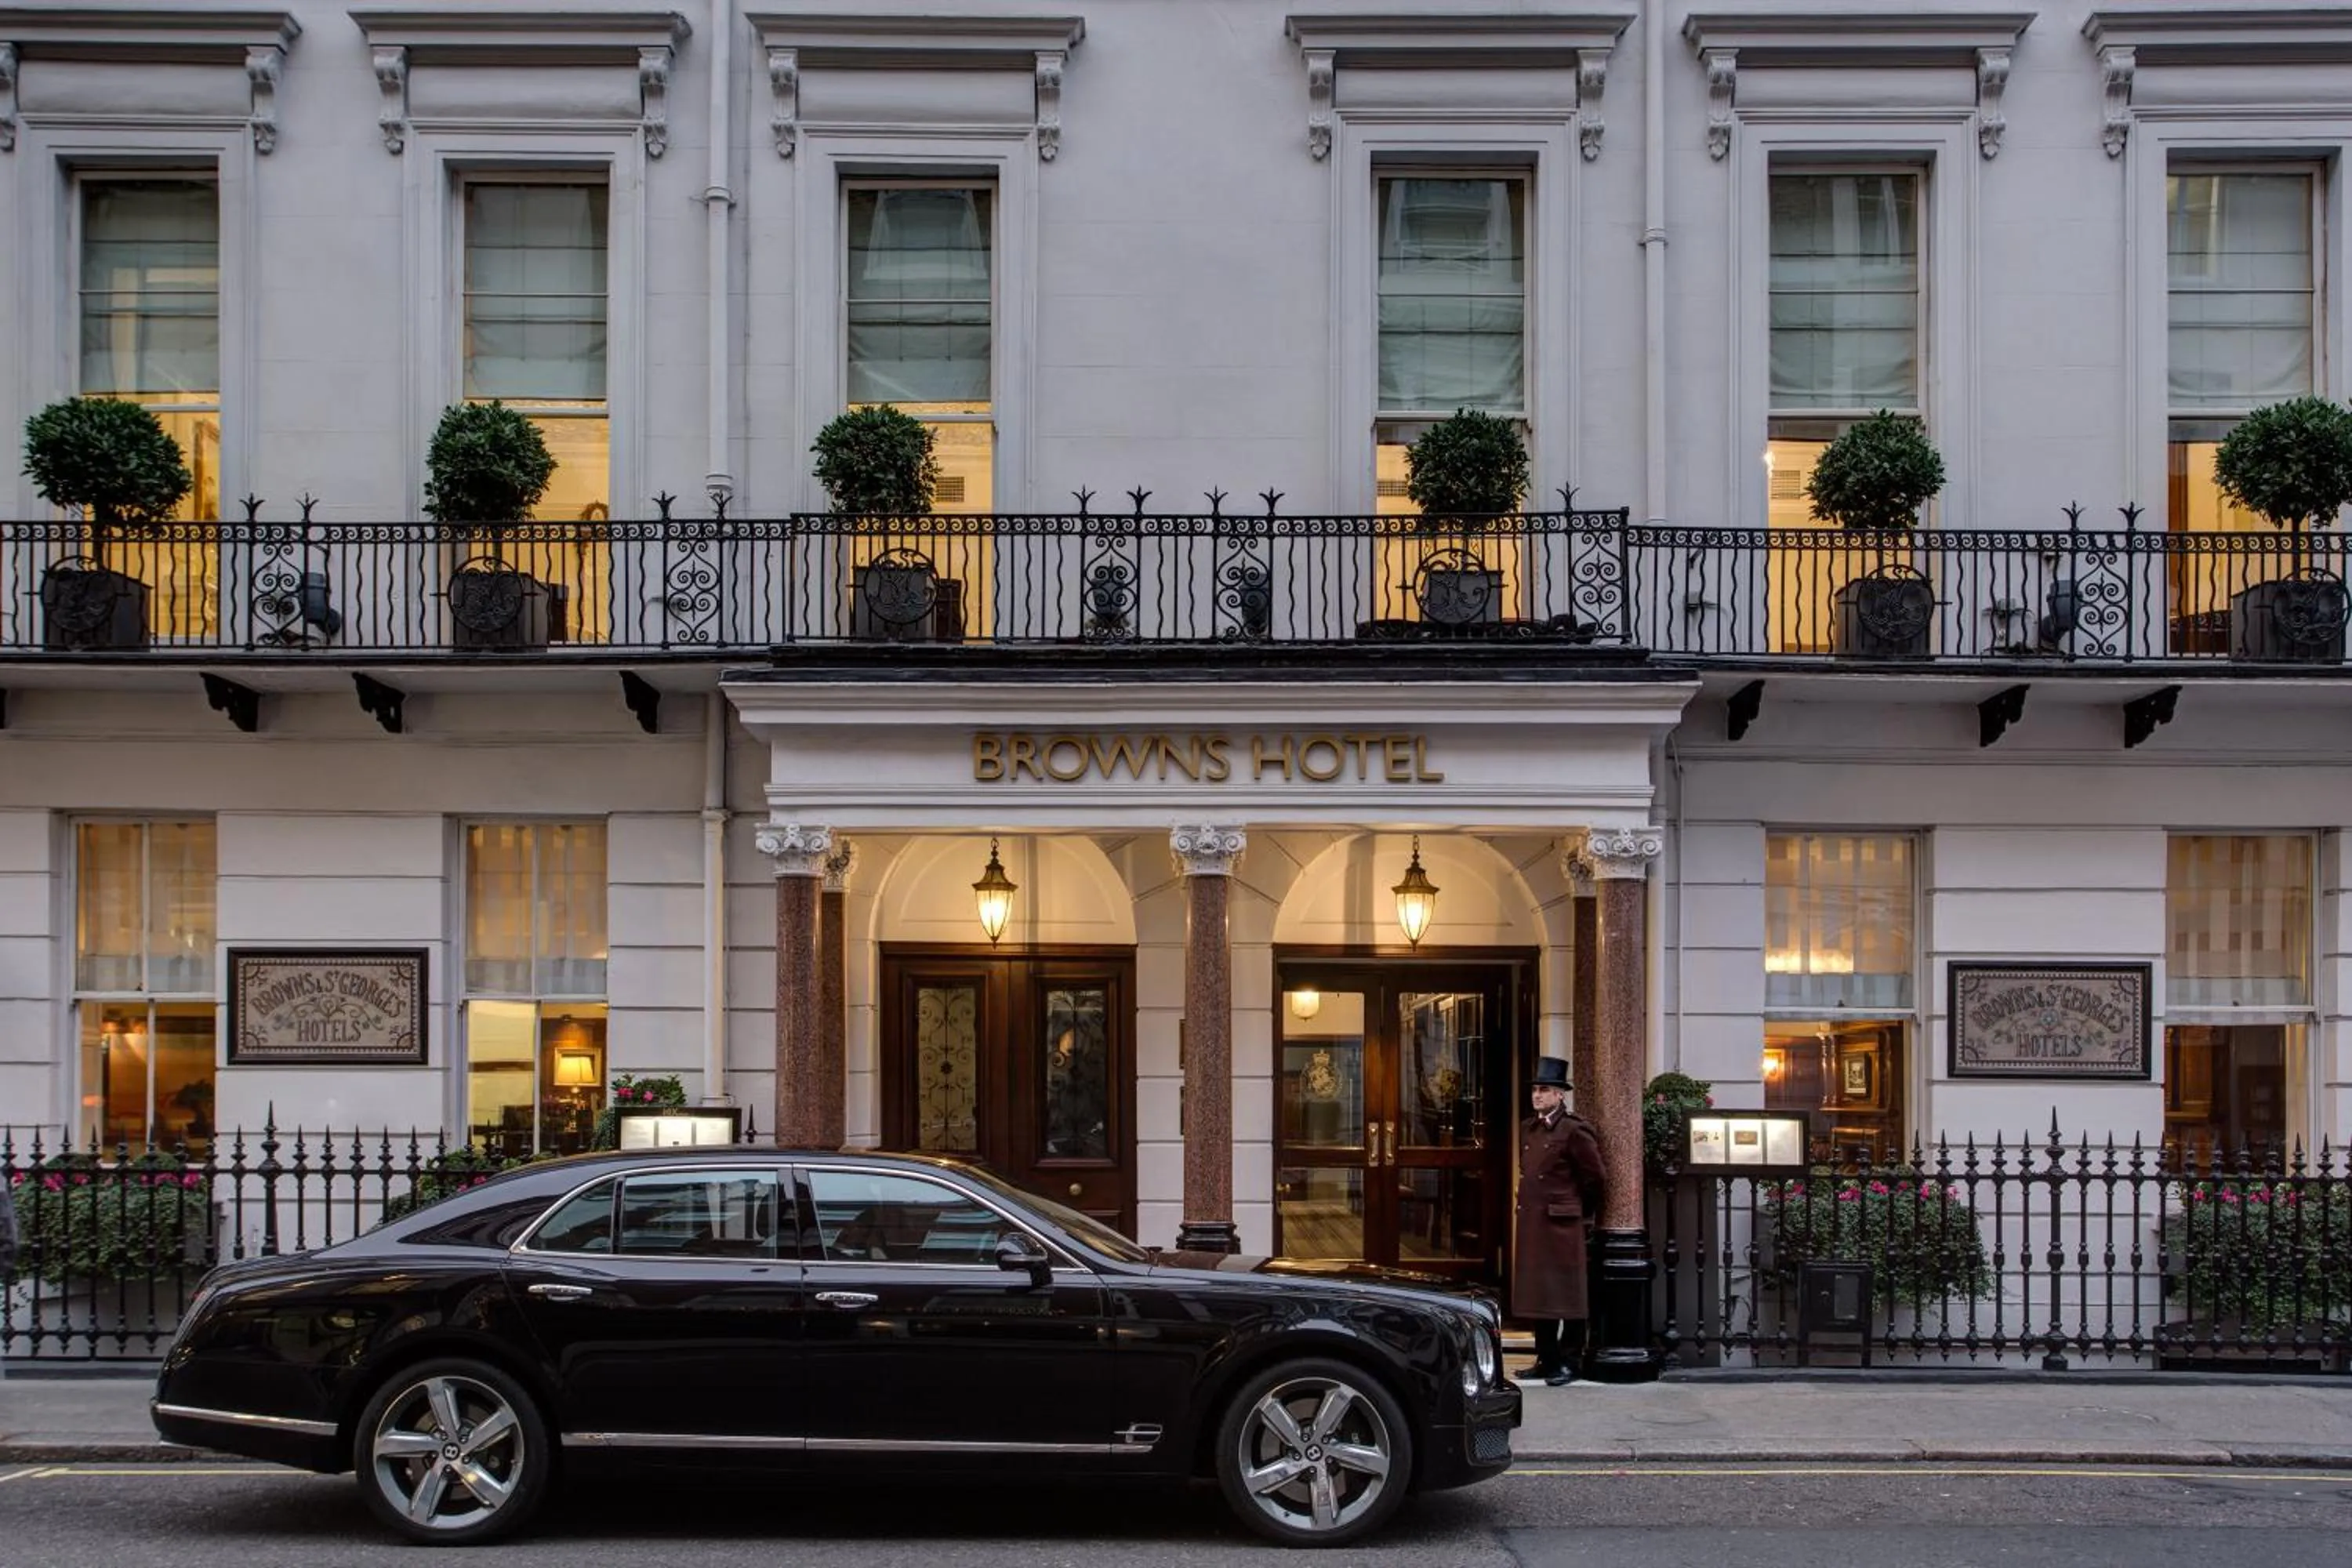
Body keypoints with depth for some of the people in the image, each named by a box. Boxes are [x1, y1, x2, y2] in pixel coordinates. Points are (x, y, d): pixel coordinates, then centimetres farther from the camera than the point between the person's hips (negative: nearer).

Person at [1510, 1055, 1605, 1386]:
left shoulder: (1574, 1130, -9)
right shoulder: (1528, 1130, 14)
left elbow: (1594, 1178, -4)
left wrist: (1578, 1210, 6)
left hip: (1561, 1224, -8)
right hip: (1531, 1222, 8)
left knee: (1565, 1296, -2)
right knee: (1537, 1294, 11)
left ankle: (1568, 1363, 3)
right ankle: (1546, 1359, 19)